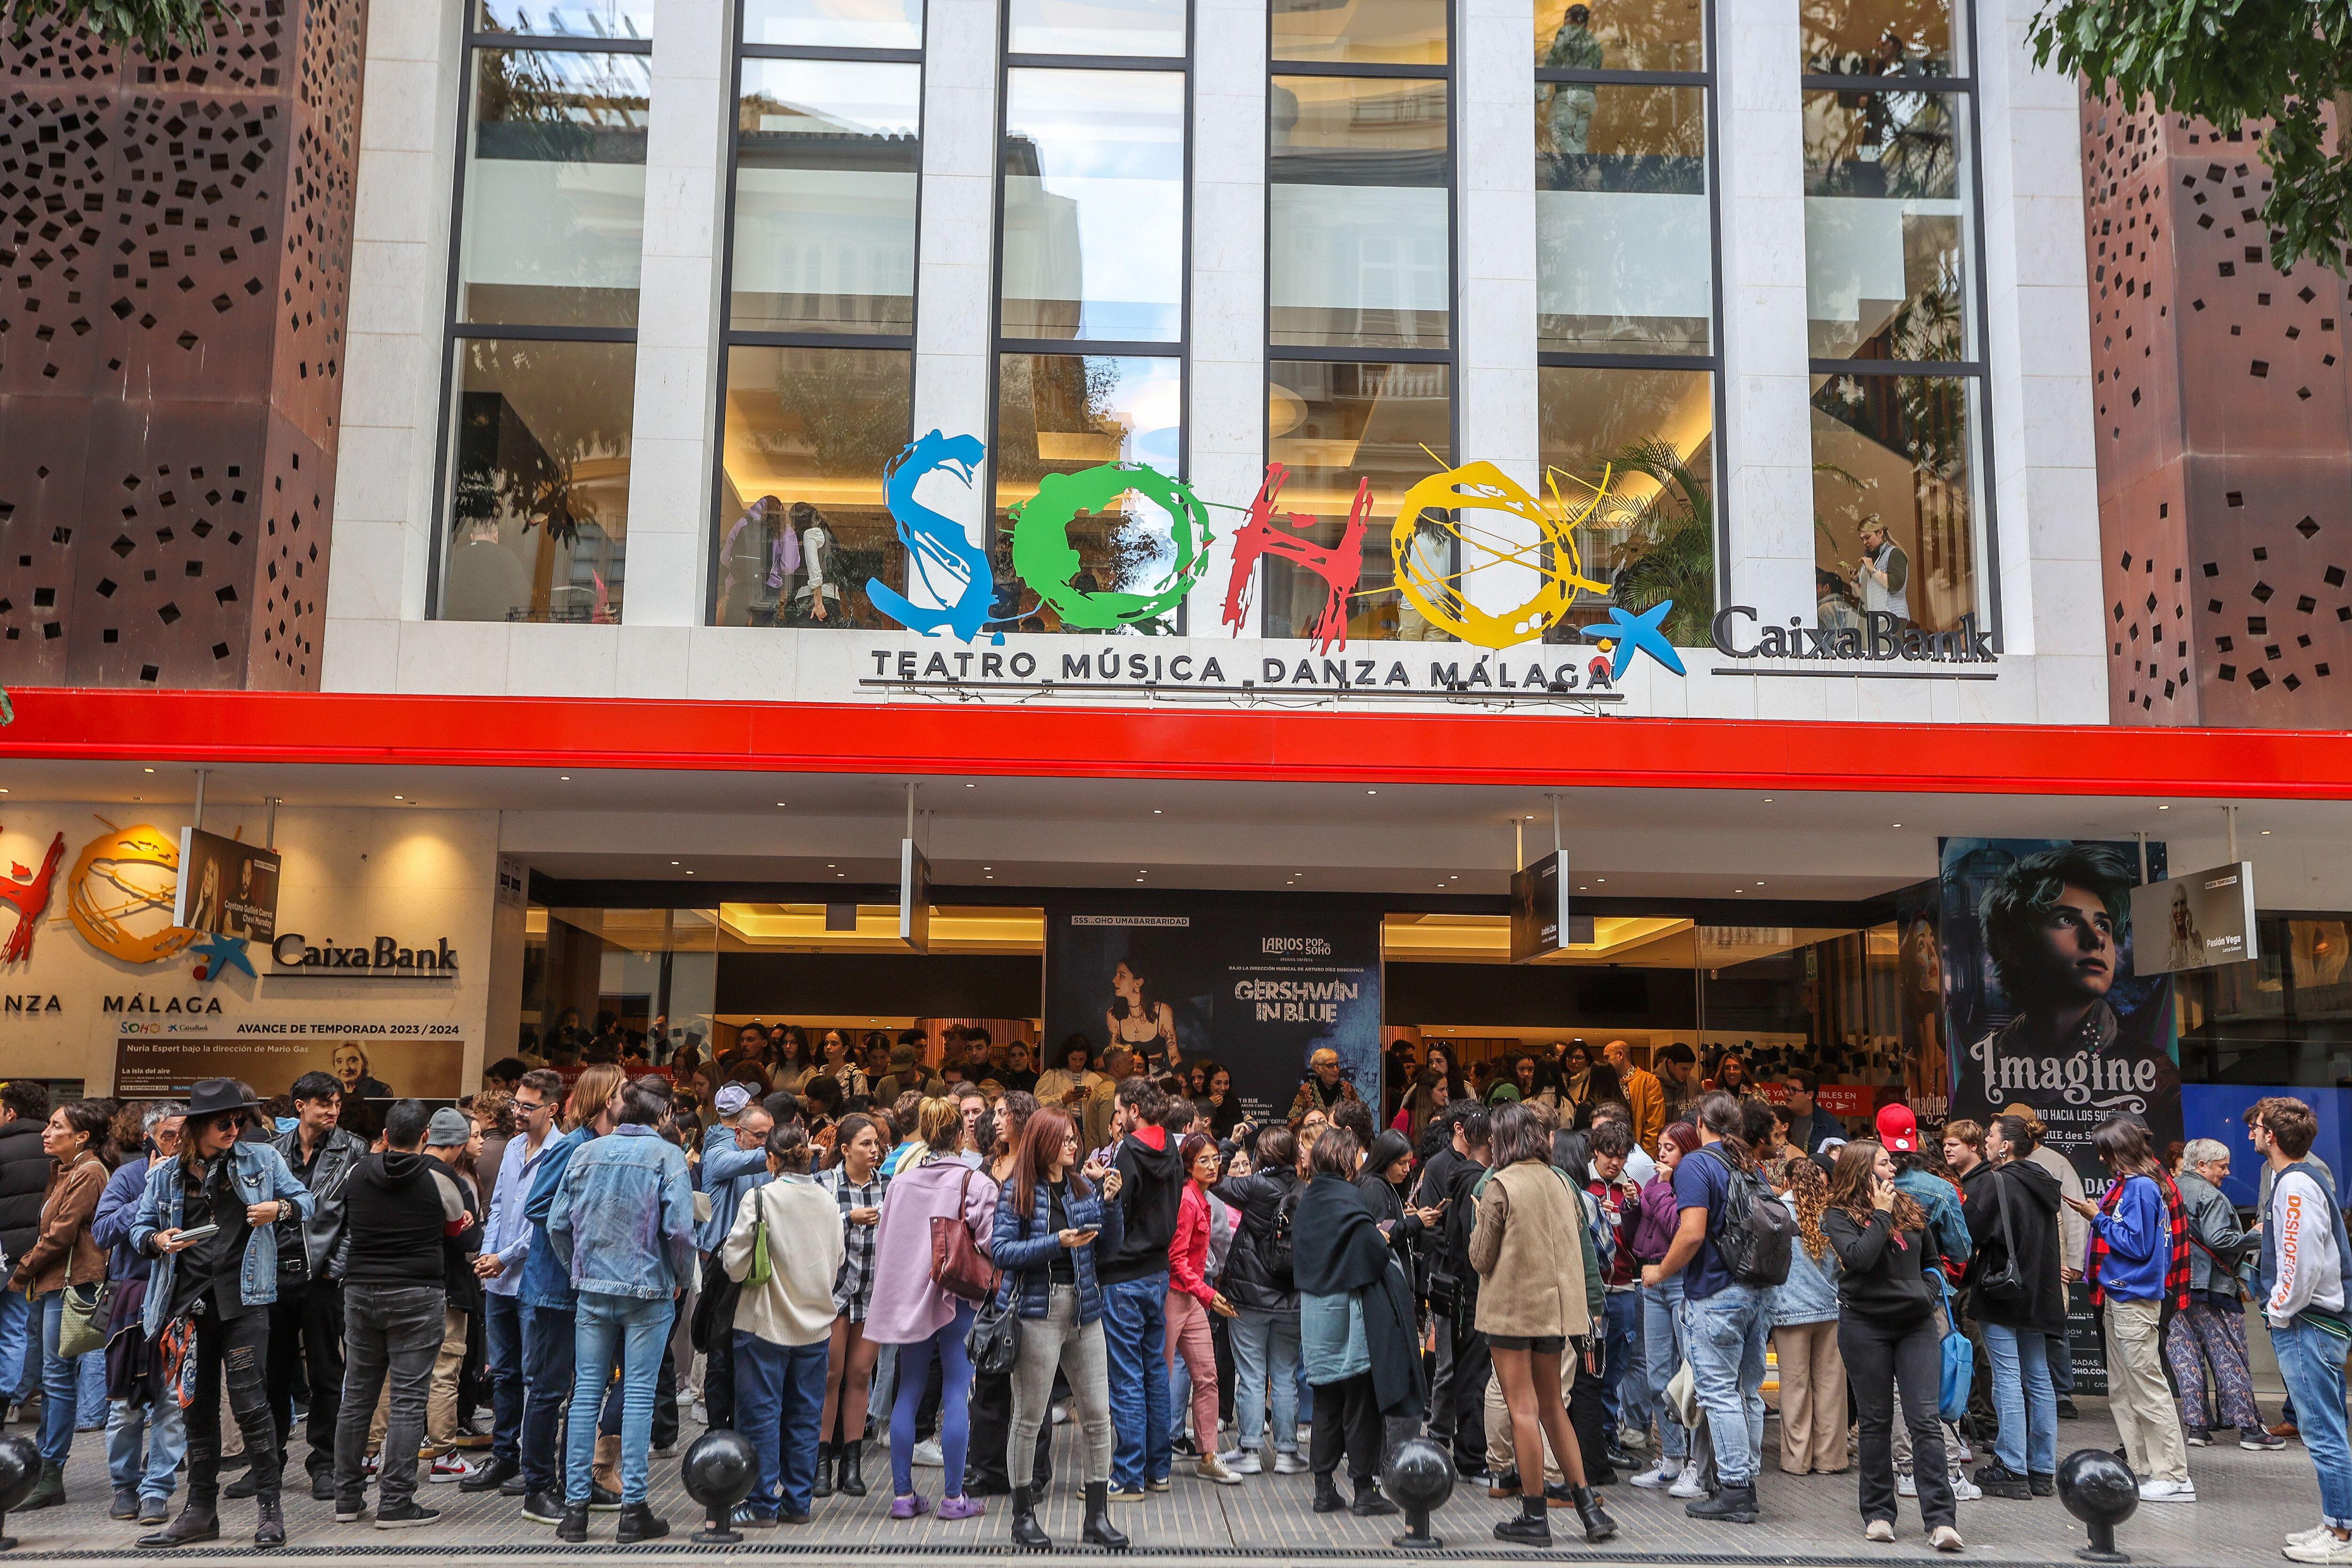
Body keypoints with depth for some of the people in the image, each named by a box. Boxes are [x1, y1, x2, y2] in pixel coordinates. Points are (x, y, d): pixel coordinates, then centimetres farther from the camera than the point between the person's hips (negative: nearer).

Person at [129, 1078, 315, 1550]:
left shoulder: (261, 1160, 5)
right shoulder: (166, 1174, 9)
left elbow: (305, 1199, 12)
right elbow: (140, 1230, 13)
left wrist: (280, 1207, -10)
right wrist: (159, 1240, -10)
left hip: (242, 1300, -3)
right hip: (188, 1303, 3)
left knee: (250, 1401, -8)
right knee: (198, 1409, 11)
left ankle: (268, 1509, 0)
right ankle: (201, 1512, 21)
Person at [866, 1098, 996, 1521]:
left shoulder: (901, 1179, 4)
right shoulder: (975, 1183, -9)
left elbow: (883, 1239, 10)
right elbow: (990, 1243, -11)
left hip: (908, 1294, 4)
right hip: (959, 1296, -4)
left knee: (908, 1392, 10)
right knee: (956, 1393, 1)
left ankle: (902, 1494, 13)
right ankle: (953, 1497, 5)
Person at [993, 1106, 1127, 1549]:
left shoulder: (1083, 1186, 10)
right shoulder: (1017, 1192, -3)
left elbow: (1111, 1244, 10)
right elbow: (1001, 1251, -9)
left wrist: (1110, 1201, -5)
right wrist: (1055, 1243, -18)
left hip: (1083, 1308, 5)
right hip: (1037, 1309, -4)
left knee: (1098, 1417, 4)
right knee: (1029, 1418, 2)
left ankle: (1098, 1518, 14)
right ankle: (1024, 1517, 16)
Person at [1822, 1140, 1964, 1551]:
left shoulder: (1910, 1209, 11)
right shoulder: (1839, 1215, -4)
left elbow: (1932, 1262, 22)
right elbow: (1859, 1258, -22)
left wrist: (1929, 1292, 3)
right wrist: (1881, 1215, -13)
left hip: (1917, 1323, 3)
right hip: (1865, 1327, -3)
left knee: (1925, 1420, -5)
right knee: (1876, 1421, 5)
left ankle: (1941, 1520, -7)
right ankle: (1878, 1514, 16)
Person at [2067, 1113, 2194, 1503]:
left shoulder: (2142, 1187, -16)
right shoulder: (2128, 1183, 15)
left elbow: (2137, 1244, -19)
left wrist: (2100, 1218, -11)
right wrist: (2098, 1215, 6)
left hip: (2136, 1299, -11)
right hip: (2119, 1297, 11)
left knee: (2148, 1388, -6)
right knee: (2121, 1391, 14)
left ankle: (2175, 1477, -2)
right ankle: (2143, 1468, 20)